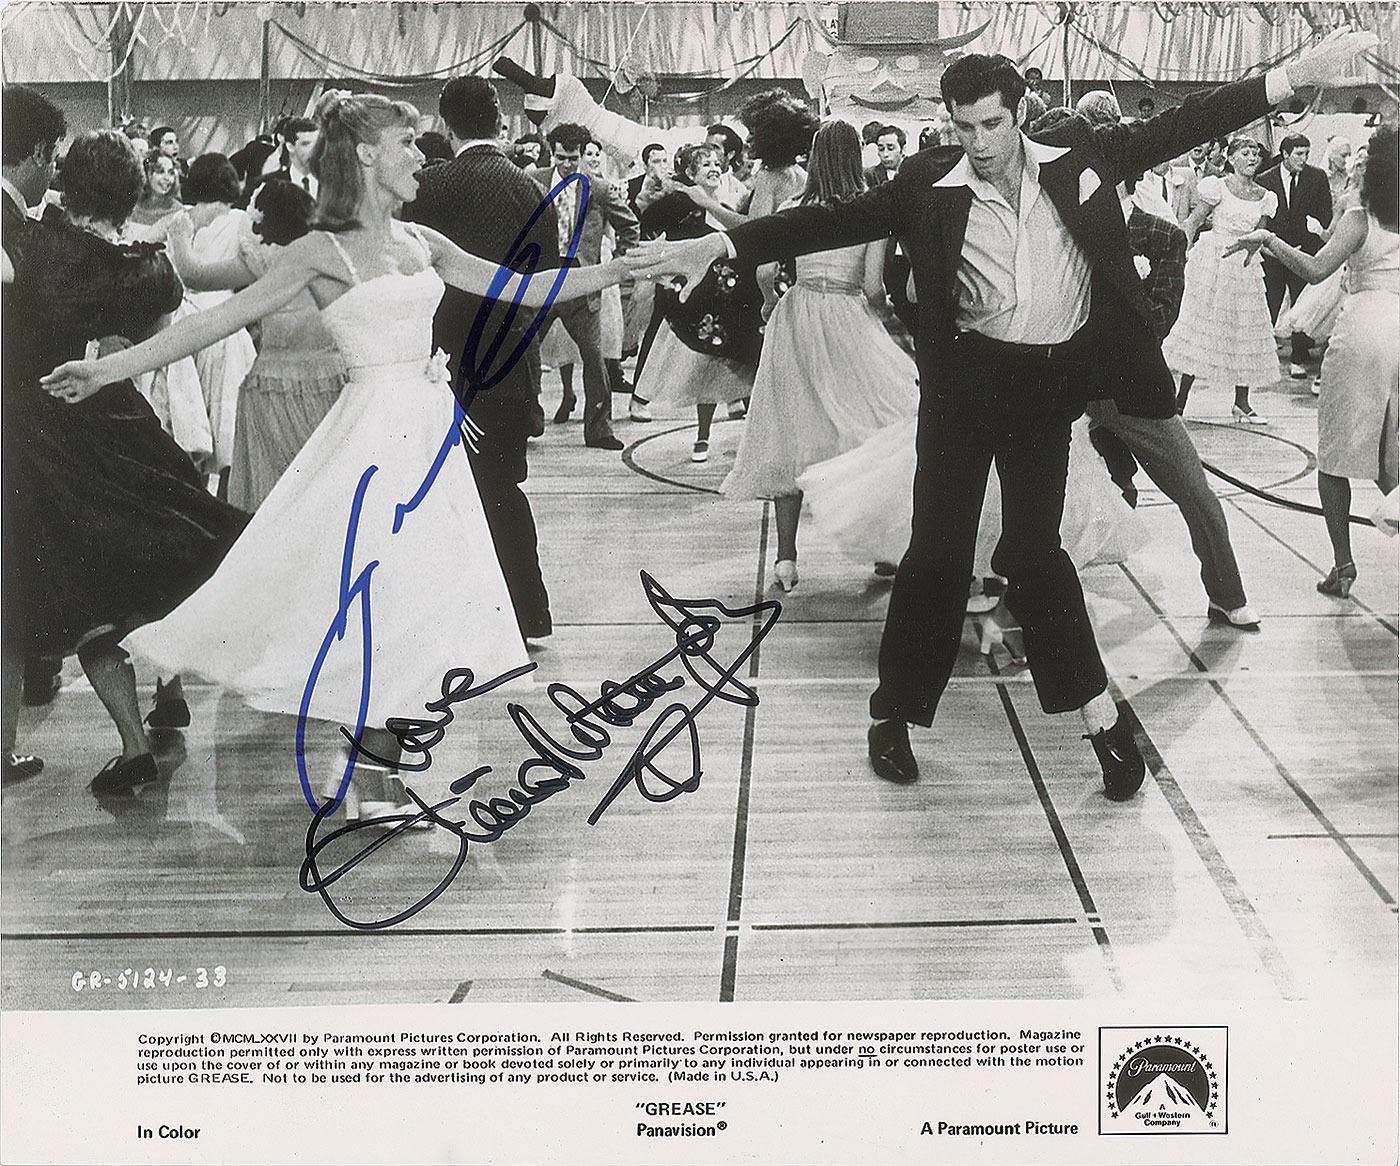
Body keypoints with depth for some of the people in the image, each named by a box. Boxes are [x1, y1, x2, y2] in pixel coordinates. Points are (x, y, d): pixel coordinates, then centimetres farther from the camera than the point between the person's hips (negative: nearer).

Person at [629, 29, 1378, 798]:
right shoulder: (929, 184, -5)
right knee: (938, 546, 1)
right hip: (968, 376, -1)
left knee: (1032, 546, 4)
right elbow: (834, 220, -6)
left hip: (1052, 379, 1)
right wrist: (721, 246, -13)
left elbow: (1174, 128, 2)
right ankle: (894, 713, 15)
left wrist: (1290, 77, -3)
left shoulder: (1075, 154, 0)